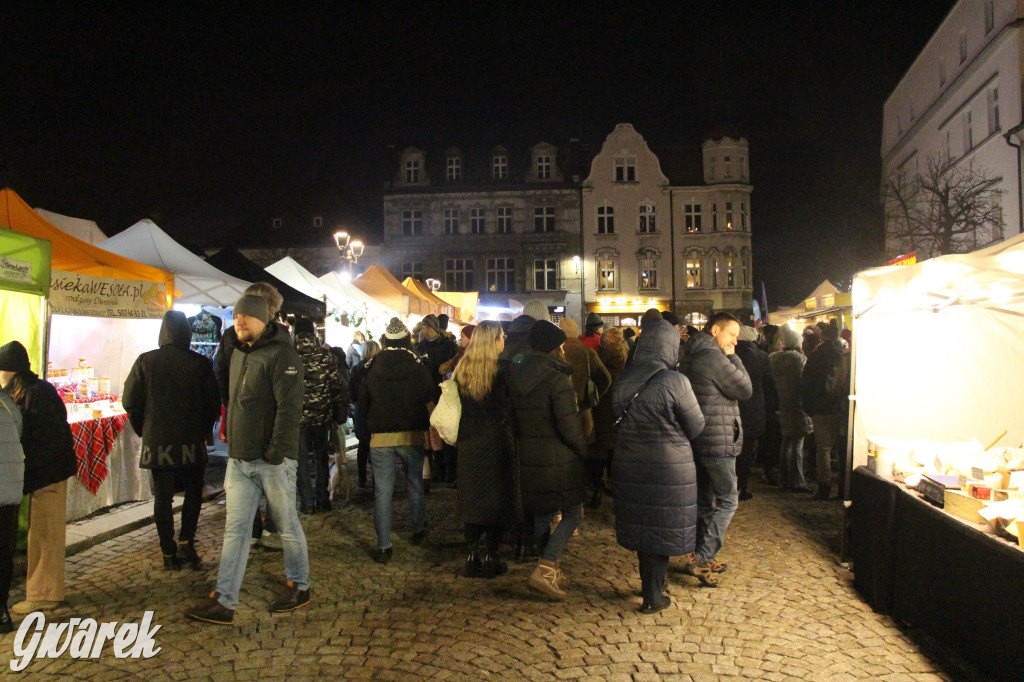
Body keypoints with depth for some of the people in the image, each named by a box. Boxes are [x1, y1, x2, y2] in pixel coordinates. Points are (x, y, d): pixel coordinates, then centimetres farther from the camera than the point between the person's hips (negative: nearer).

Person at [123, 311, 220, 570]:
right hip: (192, 442, -1)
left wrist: (144, 431, 14)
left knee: (162, 497, 9)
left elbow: (130, 402, 0)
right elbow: (213, 404, -3)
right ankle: (185, 543, 5)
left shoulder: (145, 361, -4)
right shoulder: (200, 363, -7)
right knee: (193, 492, 16)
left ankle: (169, 553, 14)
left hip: (157, 442, 1)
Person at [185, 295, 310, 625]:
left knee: (287, 526, 8)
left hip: (273, 460, -8)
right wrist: (232, 444, 17)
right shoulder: (239, 353, 14)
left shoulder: (281, 354, -13)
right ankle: (223, 602, 15)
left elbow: (289, 408, -19)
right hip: (240, 459, 8)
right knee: (234, 530, 9)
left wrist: (276, 452, -22)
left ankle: (299, 586, 25)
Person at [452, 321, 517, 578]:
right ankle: (490, 557, 12)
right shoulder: (501, 371, -13)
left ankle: (472, 556, 15)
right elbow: (513, 404, -6)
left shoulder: (462, 371, 2)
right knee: (497, 499, 7)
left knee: (473, 499, 13)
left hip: (469, 444, 5)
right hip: (497, 443, -4)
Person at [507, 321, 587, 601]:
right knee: (571, 514, 6)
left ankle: (551, 569, 29)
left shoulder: (516, 376, 5)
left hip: (528, 459, 7)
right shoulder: (557, 379, -17)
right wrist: (584, 451, -3)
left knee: (541, 515, 17)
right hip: (559, 460, -7)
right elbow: (569, 426, -18)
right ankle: (545, 570, -5)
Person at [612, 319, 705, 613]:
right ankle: (653, 597, 20)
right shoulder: (674, 382, -19)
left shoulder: (622, 380, -1)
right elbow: (696, 426, -9)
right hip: (669, 469, -5)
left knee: (642, 526, 19)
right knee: (662, 530, 9)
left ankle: (651, 586, 35)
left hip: (630, 465, 5)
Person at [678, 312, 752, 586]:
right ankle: (701, 558, -4)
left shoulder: (691, 355, 13)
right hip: (717, 441, -10)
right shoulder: (714, 358, -19)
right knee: (728, 500, -2)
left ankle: (703, 557, 26)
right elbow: (745, 389, -11)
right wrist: (733, 357, -5)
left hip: (698, 440, 10)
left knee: (704, 500, 17)